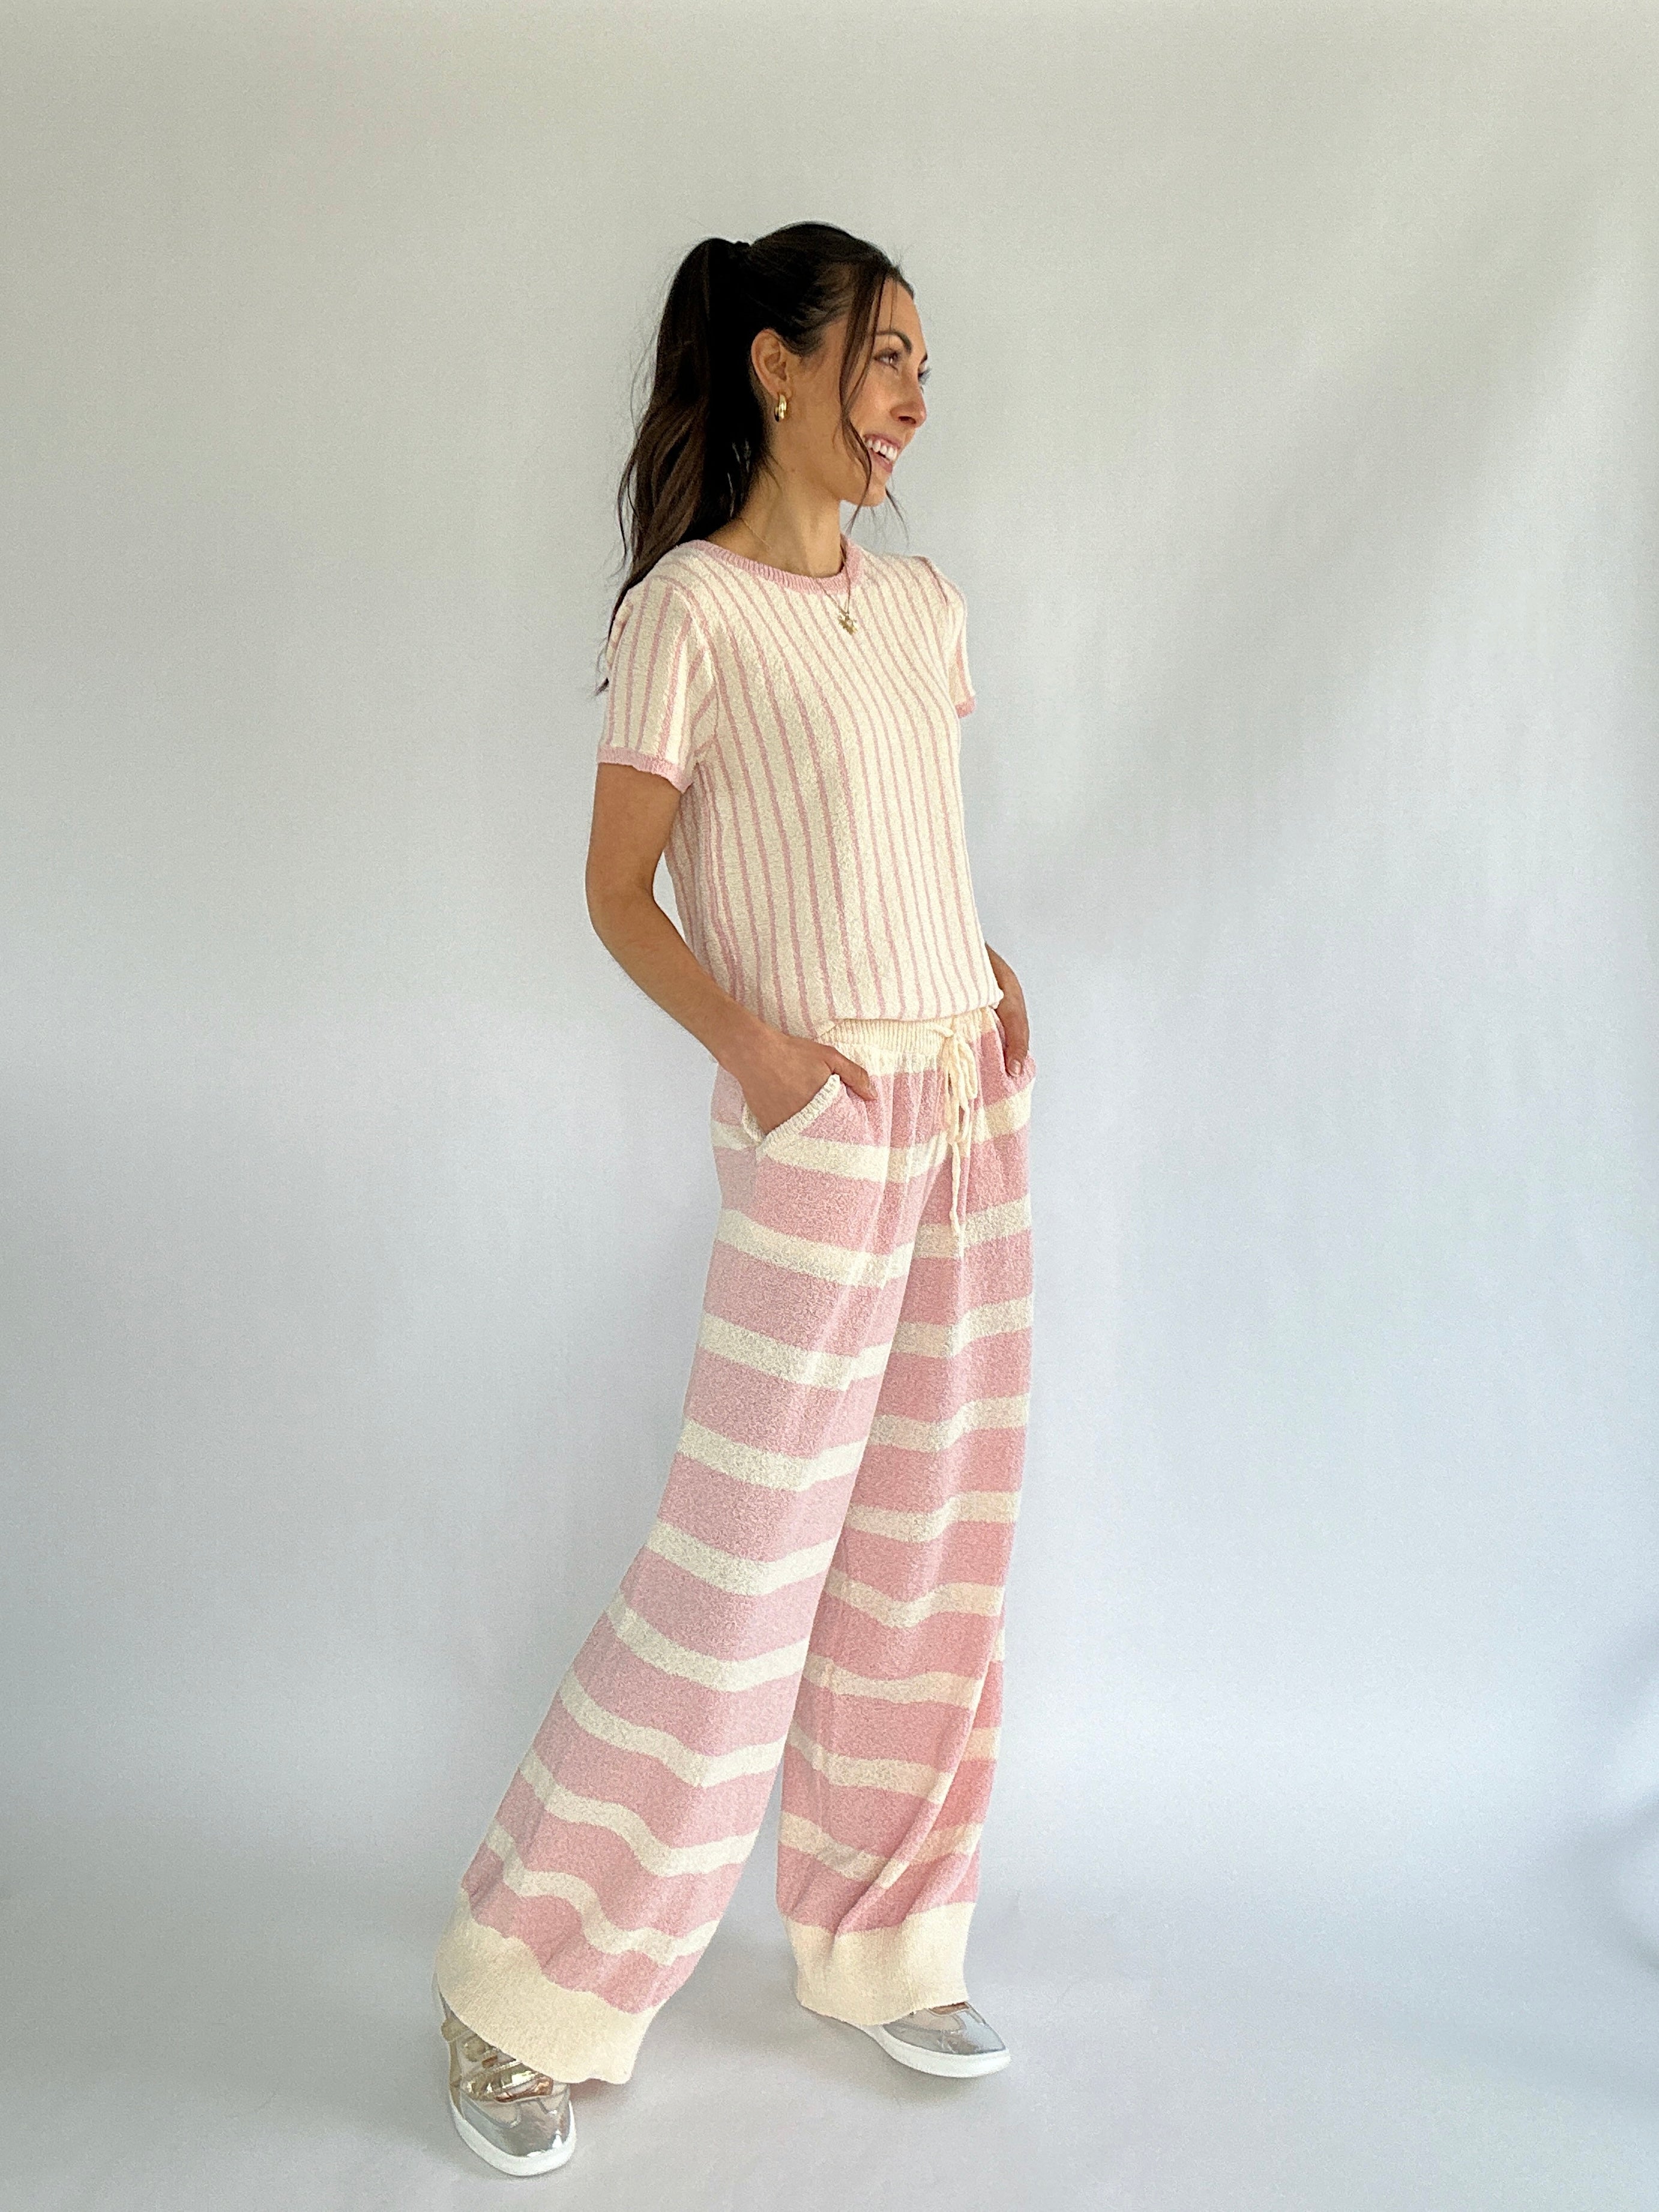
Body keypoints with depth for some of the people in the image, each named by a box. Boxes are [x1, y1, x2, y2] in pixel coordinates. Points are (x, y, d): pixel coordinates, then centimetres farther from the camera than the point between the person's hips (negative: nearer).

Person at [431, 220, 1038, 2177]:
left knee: (933, 1548, 11)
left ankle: (879, 1946, 29)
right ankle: (524, 1984, 16)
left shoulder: (925, 608, 14)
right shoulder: (691, 607, -6)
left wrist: (995, 972, 5)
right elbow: (619, 889, -5)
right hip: (817, 1121, -7)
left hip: (970, 1106, 7)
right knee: (739, 1572, -4)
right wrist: (750, 1042, -19)